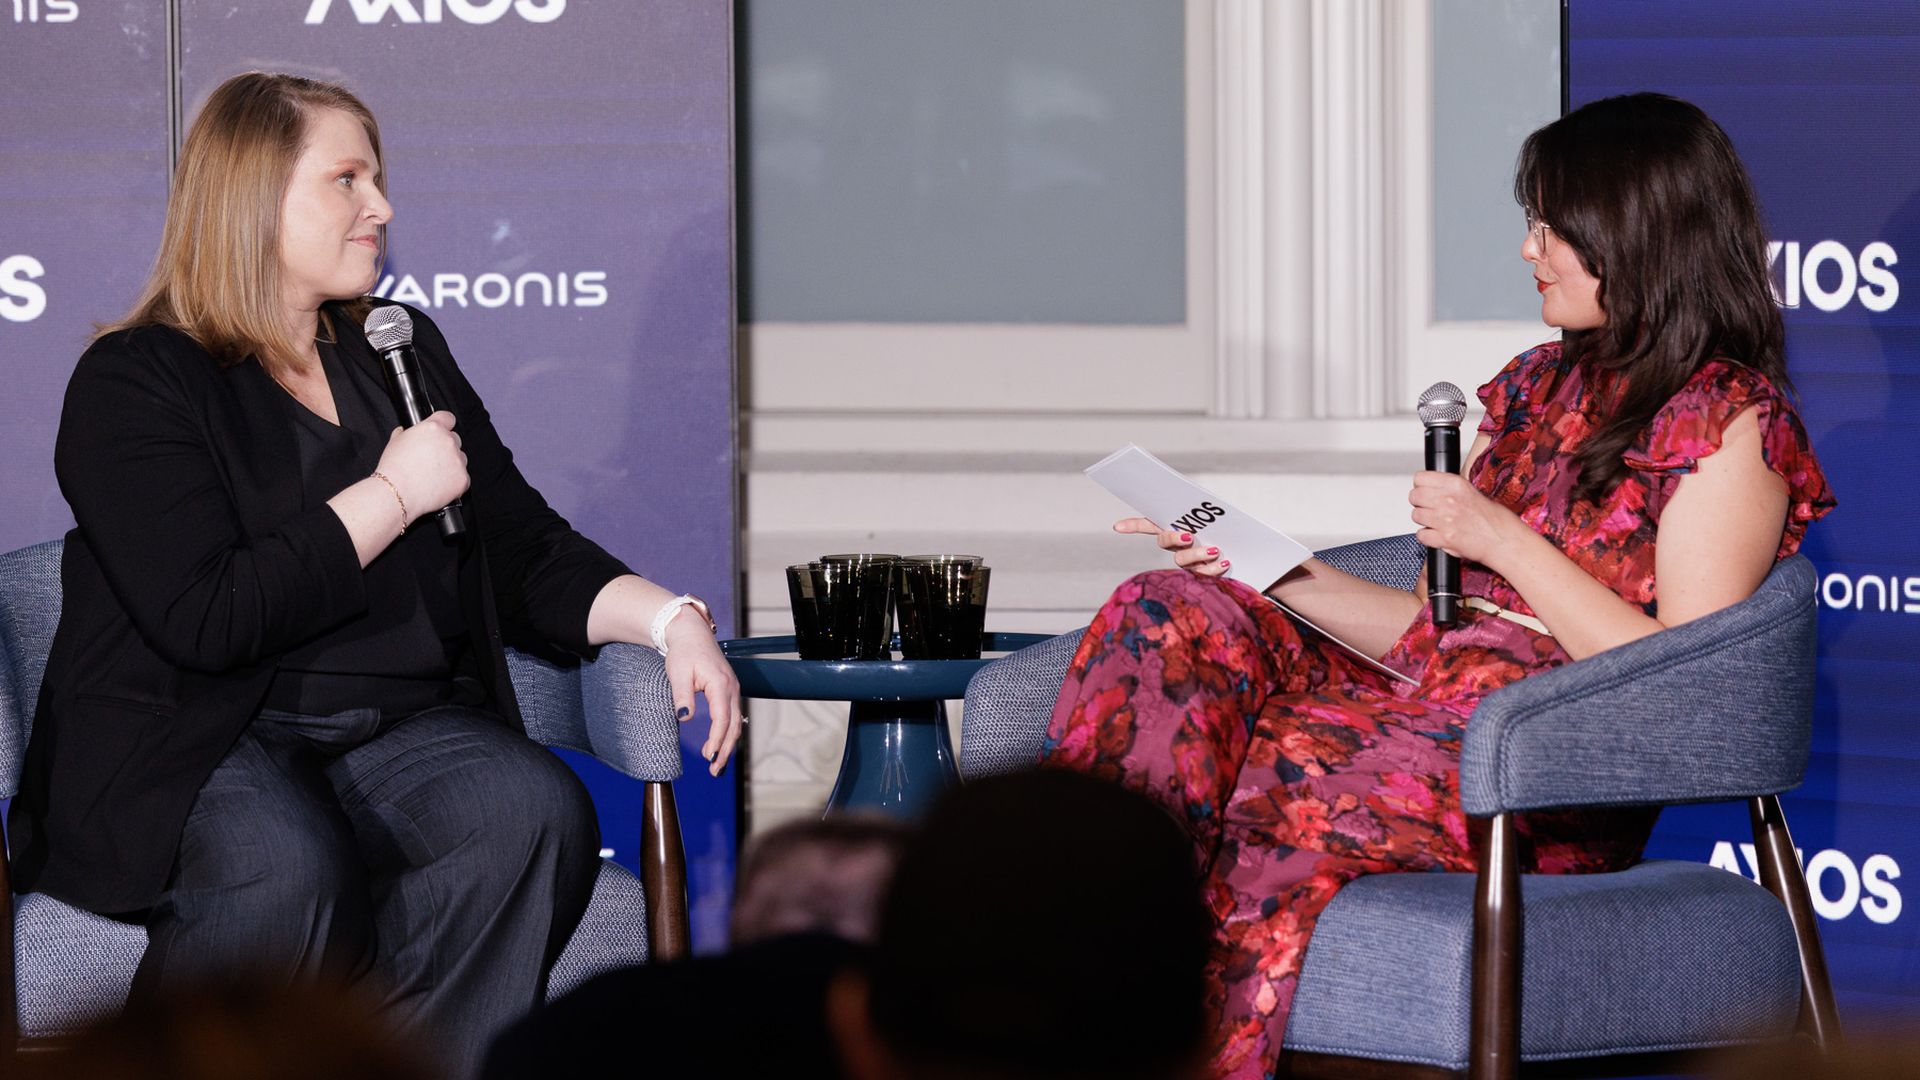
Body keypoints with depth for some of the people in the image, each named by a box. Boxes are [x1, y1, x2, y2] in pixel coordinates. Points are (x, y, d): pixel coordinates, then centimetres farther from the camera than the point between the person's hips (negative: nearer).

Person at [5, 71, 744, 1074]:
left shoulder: (402, 352, 19)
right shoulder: (134, 382, -2)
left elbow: (527, 559, 19)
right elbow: (207, 618, -16)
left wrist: (671, 619, 0)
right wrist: (394, 493, -8)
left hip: (399, 732, 6)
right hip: (187, 752, -5)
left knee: (536, 809, -27)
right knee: (288, 864, -38)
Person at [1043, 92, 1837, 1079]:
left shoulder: (1728, 423, -2)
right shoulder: (1538, 388, 22)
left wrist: (1506, 541, -12)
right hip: (1430, 708, 8)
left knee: (1302, 766, -36)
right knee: (1171, 619, -16)